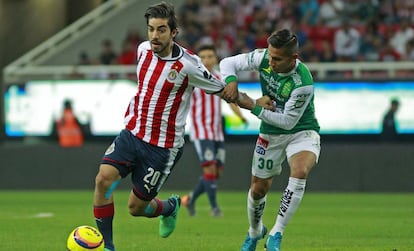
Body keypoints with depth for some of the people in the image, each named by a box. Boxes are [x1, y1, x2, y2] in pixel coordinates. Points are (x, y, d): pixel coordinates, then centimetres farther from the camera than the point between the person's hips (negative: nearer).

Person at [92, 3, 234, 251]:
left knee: (136, 207, 2)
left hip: (163, 146, -4)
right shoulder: (143, 49, -2)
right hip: (132, 134, 5)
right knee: (103, 179, -18)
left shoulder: (189, 65, -19)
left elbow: (222, 91, -5)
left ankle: (170, 207, 39)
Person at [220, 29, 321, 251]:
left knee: (300, 171, -34)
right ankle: (254, 232, 44)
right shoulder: (263, 58, -17)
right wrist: (231, 81, -26)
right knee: (258, 189, 11)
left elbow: (287, 121, -24)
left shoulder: (303, 83, -31)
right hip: (271, 134, 5)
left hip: (301, 131, -5)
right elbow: (228, 63, -5)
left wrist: (254, 107, -22)